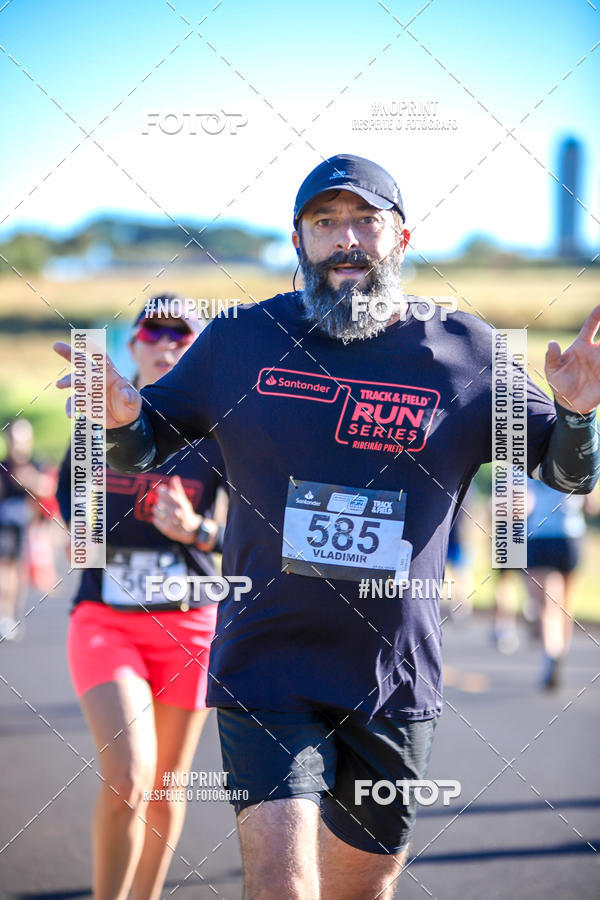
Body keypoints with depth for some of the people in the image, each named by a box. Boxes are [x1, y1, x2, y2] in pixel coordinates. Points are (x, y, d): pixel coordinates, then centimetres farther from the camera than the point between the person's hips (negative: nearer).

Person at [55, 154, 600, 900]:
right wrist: (119, 418, -12)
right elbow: (141, 449, 11)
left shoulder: (465, 353, 0)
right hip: (266, 668, -2)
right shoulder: (240, 340, 1)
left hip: (396, 681, 2)